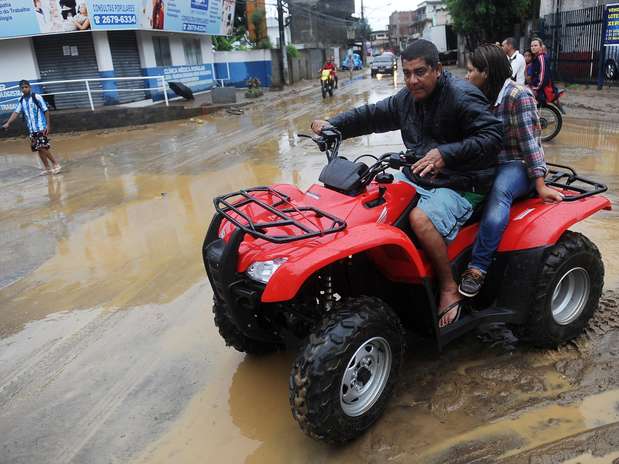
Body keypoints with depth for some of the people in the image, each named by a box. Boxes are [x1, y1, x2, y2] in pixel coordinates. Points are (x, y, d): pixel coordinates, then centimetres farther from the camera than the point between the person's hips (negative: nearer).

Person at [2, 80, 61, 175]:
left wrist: (48, 125, -12)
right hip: (32, 130, 6)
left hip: (41, 127, -6)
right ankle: (48, 169, 11)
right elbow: (16, 112, 6)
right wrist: (8, 123, -6)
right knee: (39, 149, 5)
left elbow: (46, 111, -7)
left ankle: (56, 164, 1)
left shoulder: (37, 97, -7)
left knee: (43, 148, -12)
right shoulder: (21, 100, 9)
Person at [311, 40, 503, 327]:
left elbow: (493, 137, -22)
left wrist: (446, 154, -34)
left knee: (421, 217, -35)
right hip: (416, 177, 9)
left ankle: (450, 289, -16)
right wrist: (333, 125, 3)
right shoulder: (406, 99, 9)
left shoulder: (462, 96, -14)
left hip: (459, 184, -8)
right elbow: (371, 115, 17)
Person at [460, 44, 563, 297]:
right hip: (488, 163, 7)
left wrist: (540, 185, -17)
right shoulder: (482, 97, 11)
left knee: (499, 193, -39)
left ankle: (477, 268, -39)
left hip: (517, 165, -7)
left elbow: (529, 142, -15)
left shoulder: (518, 96, -11)